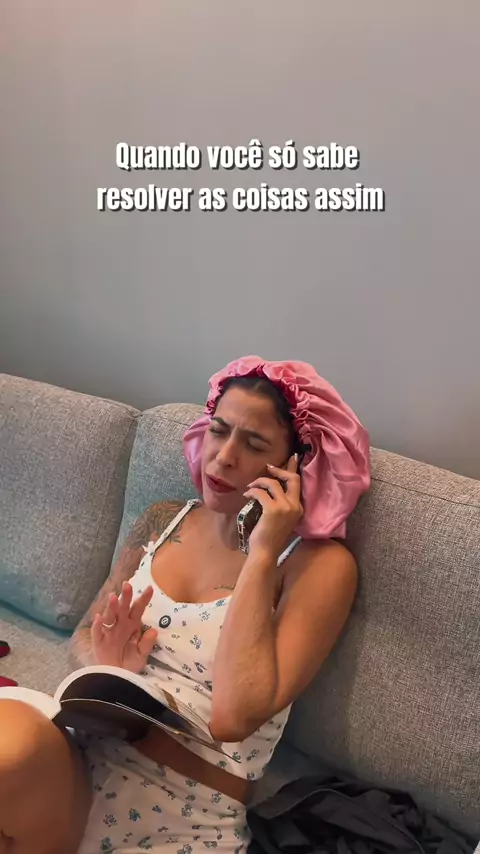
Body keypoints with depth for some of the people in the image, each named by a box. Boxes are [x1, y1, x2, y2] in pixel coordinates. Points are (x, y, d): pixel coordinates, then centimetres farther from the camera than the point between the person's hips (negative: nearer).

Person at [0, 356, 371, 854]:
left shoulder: (321, 564, -6)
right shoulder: (162, 521, 10)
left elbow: (234, 717, -17)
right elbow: (83, 637, 14)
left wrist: (262, 554, -16)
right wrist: (104, 661, -8)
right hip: (72, 760, 4)